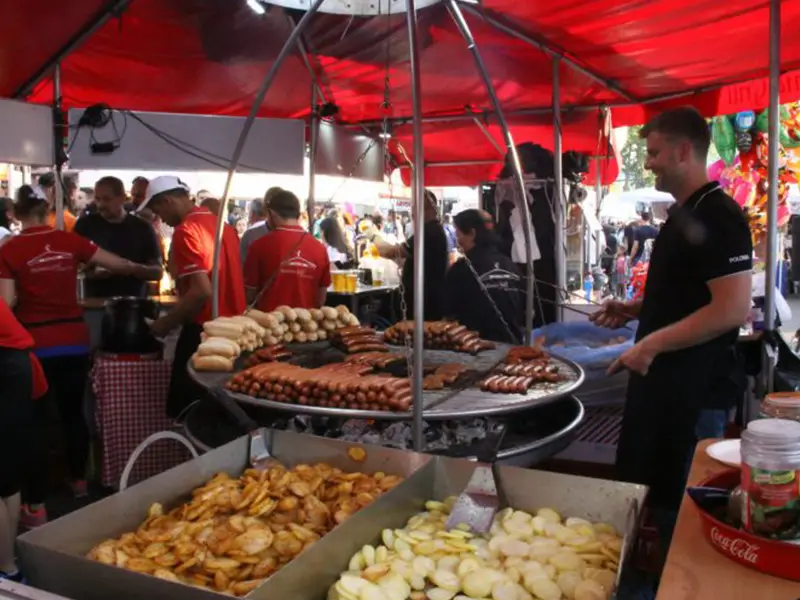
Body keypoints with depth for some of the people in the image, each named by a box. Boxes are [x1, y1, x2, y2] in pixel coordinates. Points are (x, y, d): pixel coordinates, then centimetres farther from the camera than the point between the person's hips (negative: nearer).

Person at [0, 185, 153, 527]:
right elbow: (118, 265, 10)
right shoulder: (70, 241, 1)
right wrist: (144, 271, 27)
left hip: (36, 345, -3)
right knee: (73, 412, 19)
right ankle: (79, 482, 36)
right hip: (74, 340, 3)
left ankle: (36, 506, 8)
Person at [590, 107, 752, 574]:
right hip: (663, 378, 10)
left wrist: (652, 343, -23)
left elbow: (732, 308, -26)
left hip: (695, 389, -10)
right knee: (653, 488, 20)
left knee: (682, 508, 3)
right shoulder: (683, 214, 13)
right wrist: (635, 309, 8)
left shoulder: (717, 217, -18)